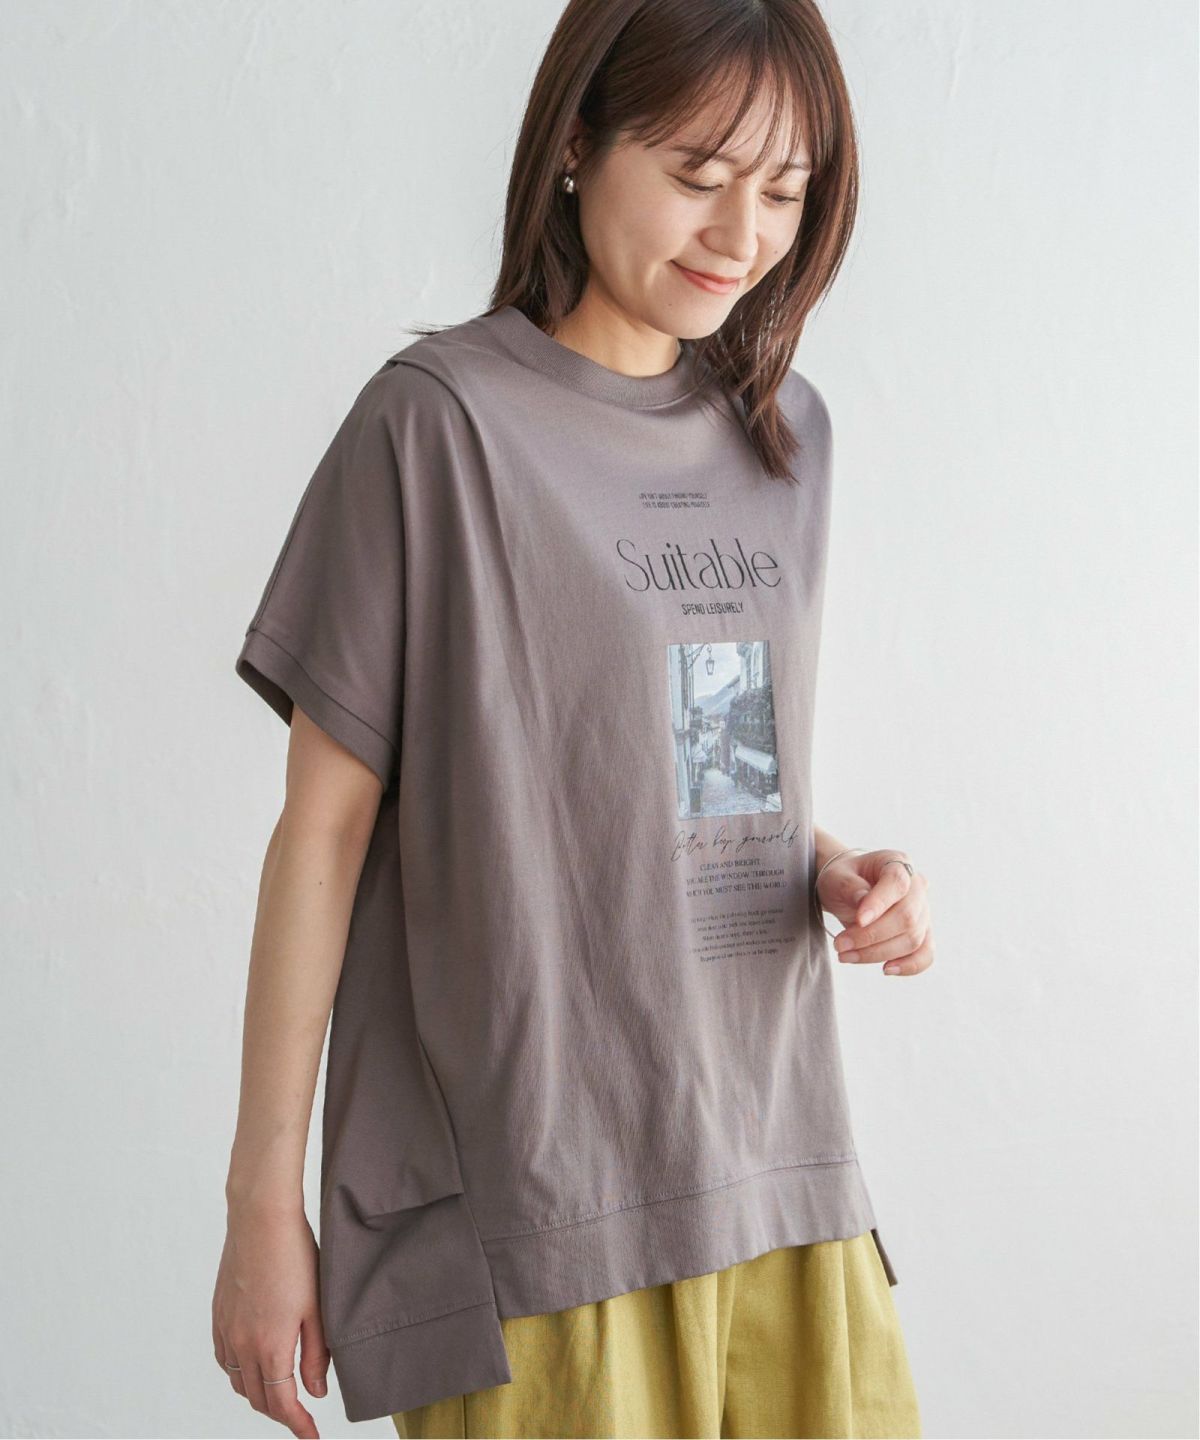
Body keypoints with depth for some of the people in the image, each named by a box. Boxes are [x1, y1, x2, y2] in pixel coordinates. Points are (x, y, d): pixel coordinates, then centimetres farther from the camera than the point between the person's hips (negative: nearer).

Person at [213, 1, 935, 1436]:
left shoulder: (788, 430, 10)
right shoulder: (441, 420, -9)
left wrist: (838, 872, -2)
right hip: (536, 1208, -5)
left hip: (776, 1160, 6)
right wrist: (264, 1200, -6)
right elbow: (324, 824, -7)